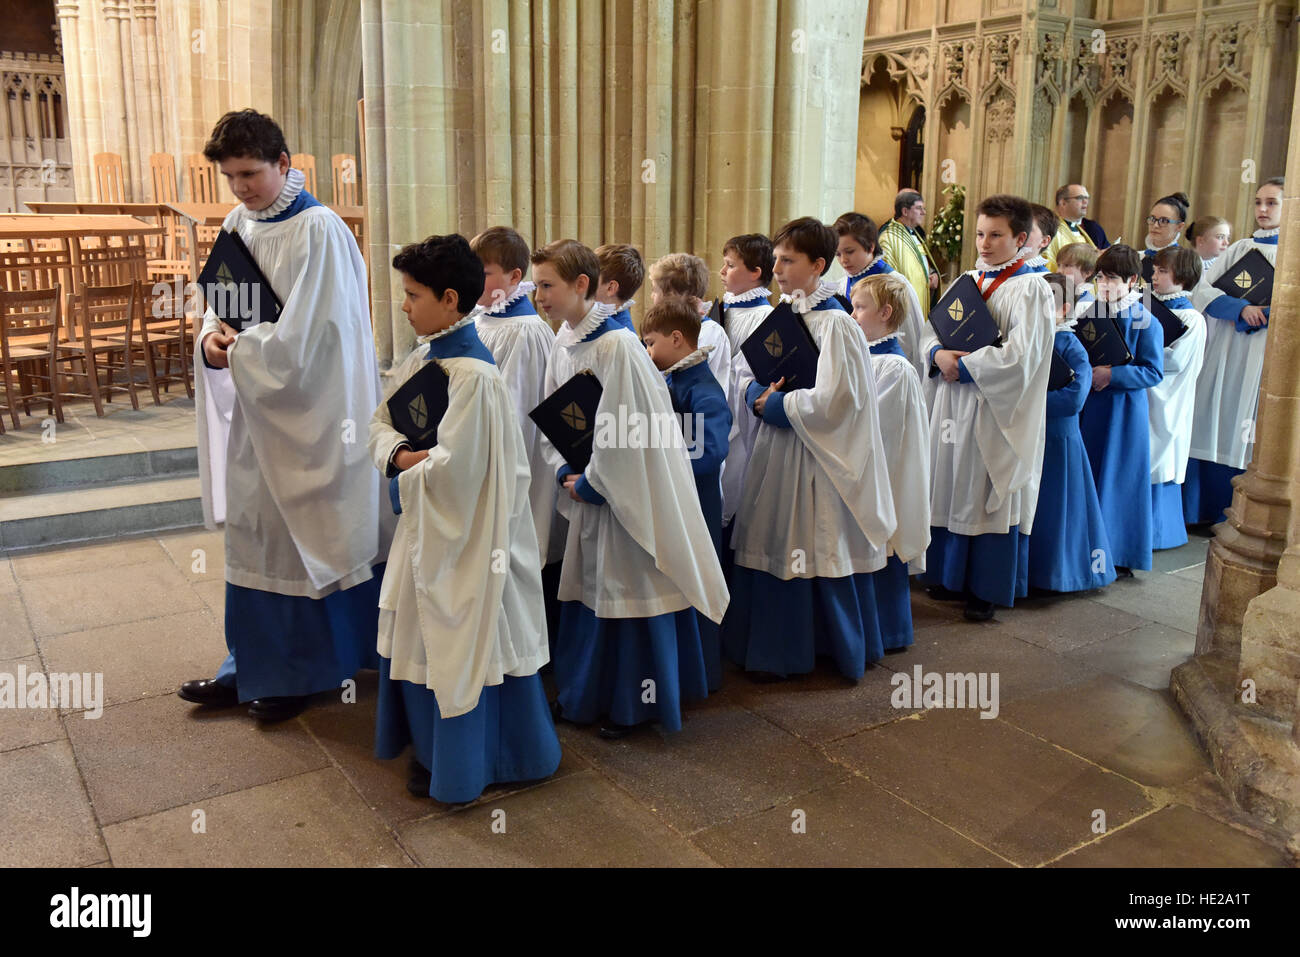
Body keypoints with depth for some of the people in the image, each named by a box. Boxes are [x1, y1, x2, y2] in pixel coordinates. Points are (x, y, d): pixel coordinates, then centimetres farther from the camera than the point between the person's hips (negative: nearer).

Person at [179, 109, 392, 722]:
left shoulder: (319, 231, -15)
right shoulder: (237, 226, 9)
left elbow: (303, 336, -20)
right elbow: (222, 305, 14)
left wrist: (238, 353, -11)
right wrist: (212, 340, -6)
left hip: (307, 413, -8)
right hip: (253, 408, 8)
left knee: (300, 538, 4)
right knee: (253, 532, 14)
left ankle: (296, 672, 20)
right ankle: (252, 667, 28)